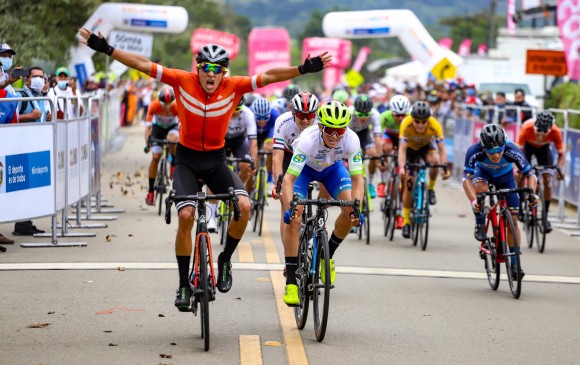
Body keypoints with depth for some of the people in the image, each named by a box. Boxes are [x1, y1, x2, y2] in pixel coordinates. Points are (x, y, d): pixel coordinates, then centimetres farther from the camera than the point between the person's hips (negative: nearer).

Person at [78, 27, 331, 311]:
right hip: (187, 159, -1)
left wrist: (304, 69, -26)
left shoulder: (233, 87, -12)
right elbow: (142, 65, -15)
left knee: (244, 206, -21)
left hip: (216, 160, 1)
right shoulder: (183, 81, -14)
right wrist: (106, 49, -20)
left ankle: (225, 260, 3)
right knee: (185, 216, -19)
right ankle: (184, 285, -4)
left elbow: (269, 77, -16)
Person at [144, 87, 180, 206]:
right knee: (155, 157, -12)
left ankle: (174, 165, -8)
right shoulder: (154, 106, -31)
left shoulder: (177, 107, -32)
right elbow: (148, 125, -30)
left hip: (172, 127, 0)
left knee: (172, 139, -37)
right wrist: (147, 144, -40)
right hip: (158, 127, 0)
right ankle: (151, 191, -5)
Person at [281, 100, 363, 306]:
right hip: (305, 168, -2)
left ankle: (328, 255, 8)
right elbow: (289, 179, -43)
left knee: (350, 211, -19)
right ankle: (290, 283, -15)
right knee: (294, 218, -20)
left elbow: (357, 179, -31)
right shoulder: (308, 139, -40)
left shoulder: (351, 140, -34)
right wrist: (290, 208, -57)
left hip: (332, 168, 2)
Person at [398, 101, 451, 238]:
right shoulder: (406, 124, -35)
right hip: (410, 148, 0)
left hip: (426, 146, 0)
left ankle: (431, 189, -7)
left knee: (435, 161, -34)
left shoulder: (434, 125, -34)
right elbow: (402, 149, -40)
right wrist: (401, 168, -55)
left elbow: (442, 149, -35)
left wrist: (445, 167, -50)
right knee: (408, 184, -8)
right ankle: (406, 222, 3)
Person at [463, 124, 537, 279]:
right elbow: (467, 178, -40)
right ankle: (480, 225, -14)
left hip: (505, 175, 1)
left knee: (512, 220, -6)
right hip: (483, 171, -1)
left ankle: (514, 263, 5)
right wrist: (473, 201, -56)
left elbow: (530, 174, -31)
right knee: (480, 187, -37)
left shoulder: (512, 151, -38)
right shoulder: (474, 151, -39)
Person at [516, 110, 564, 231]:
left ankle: (545, 216, -5)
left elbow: (561, 153, -26)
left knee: (547, 179, -13)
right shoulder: (527, 128, -40)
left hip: (544, 148, 0)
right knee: (521, 175, -16)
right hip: (527, 145, 0)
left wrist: (560, 169, -43)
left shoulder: (556, 132, -36)